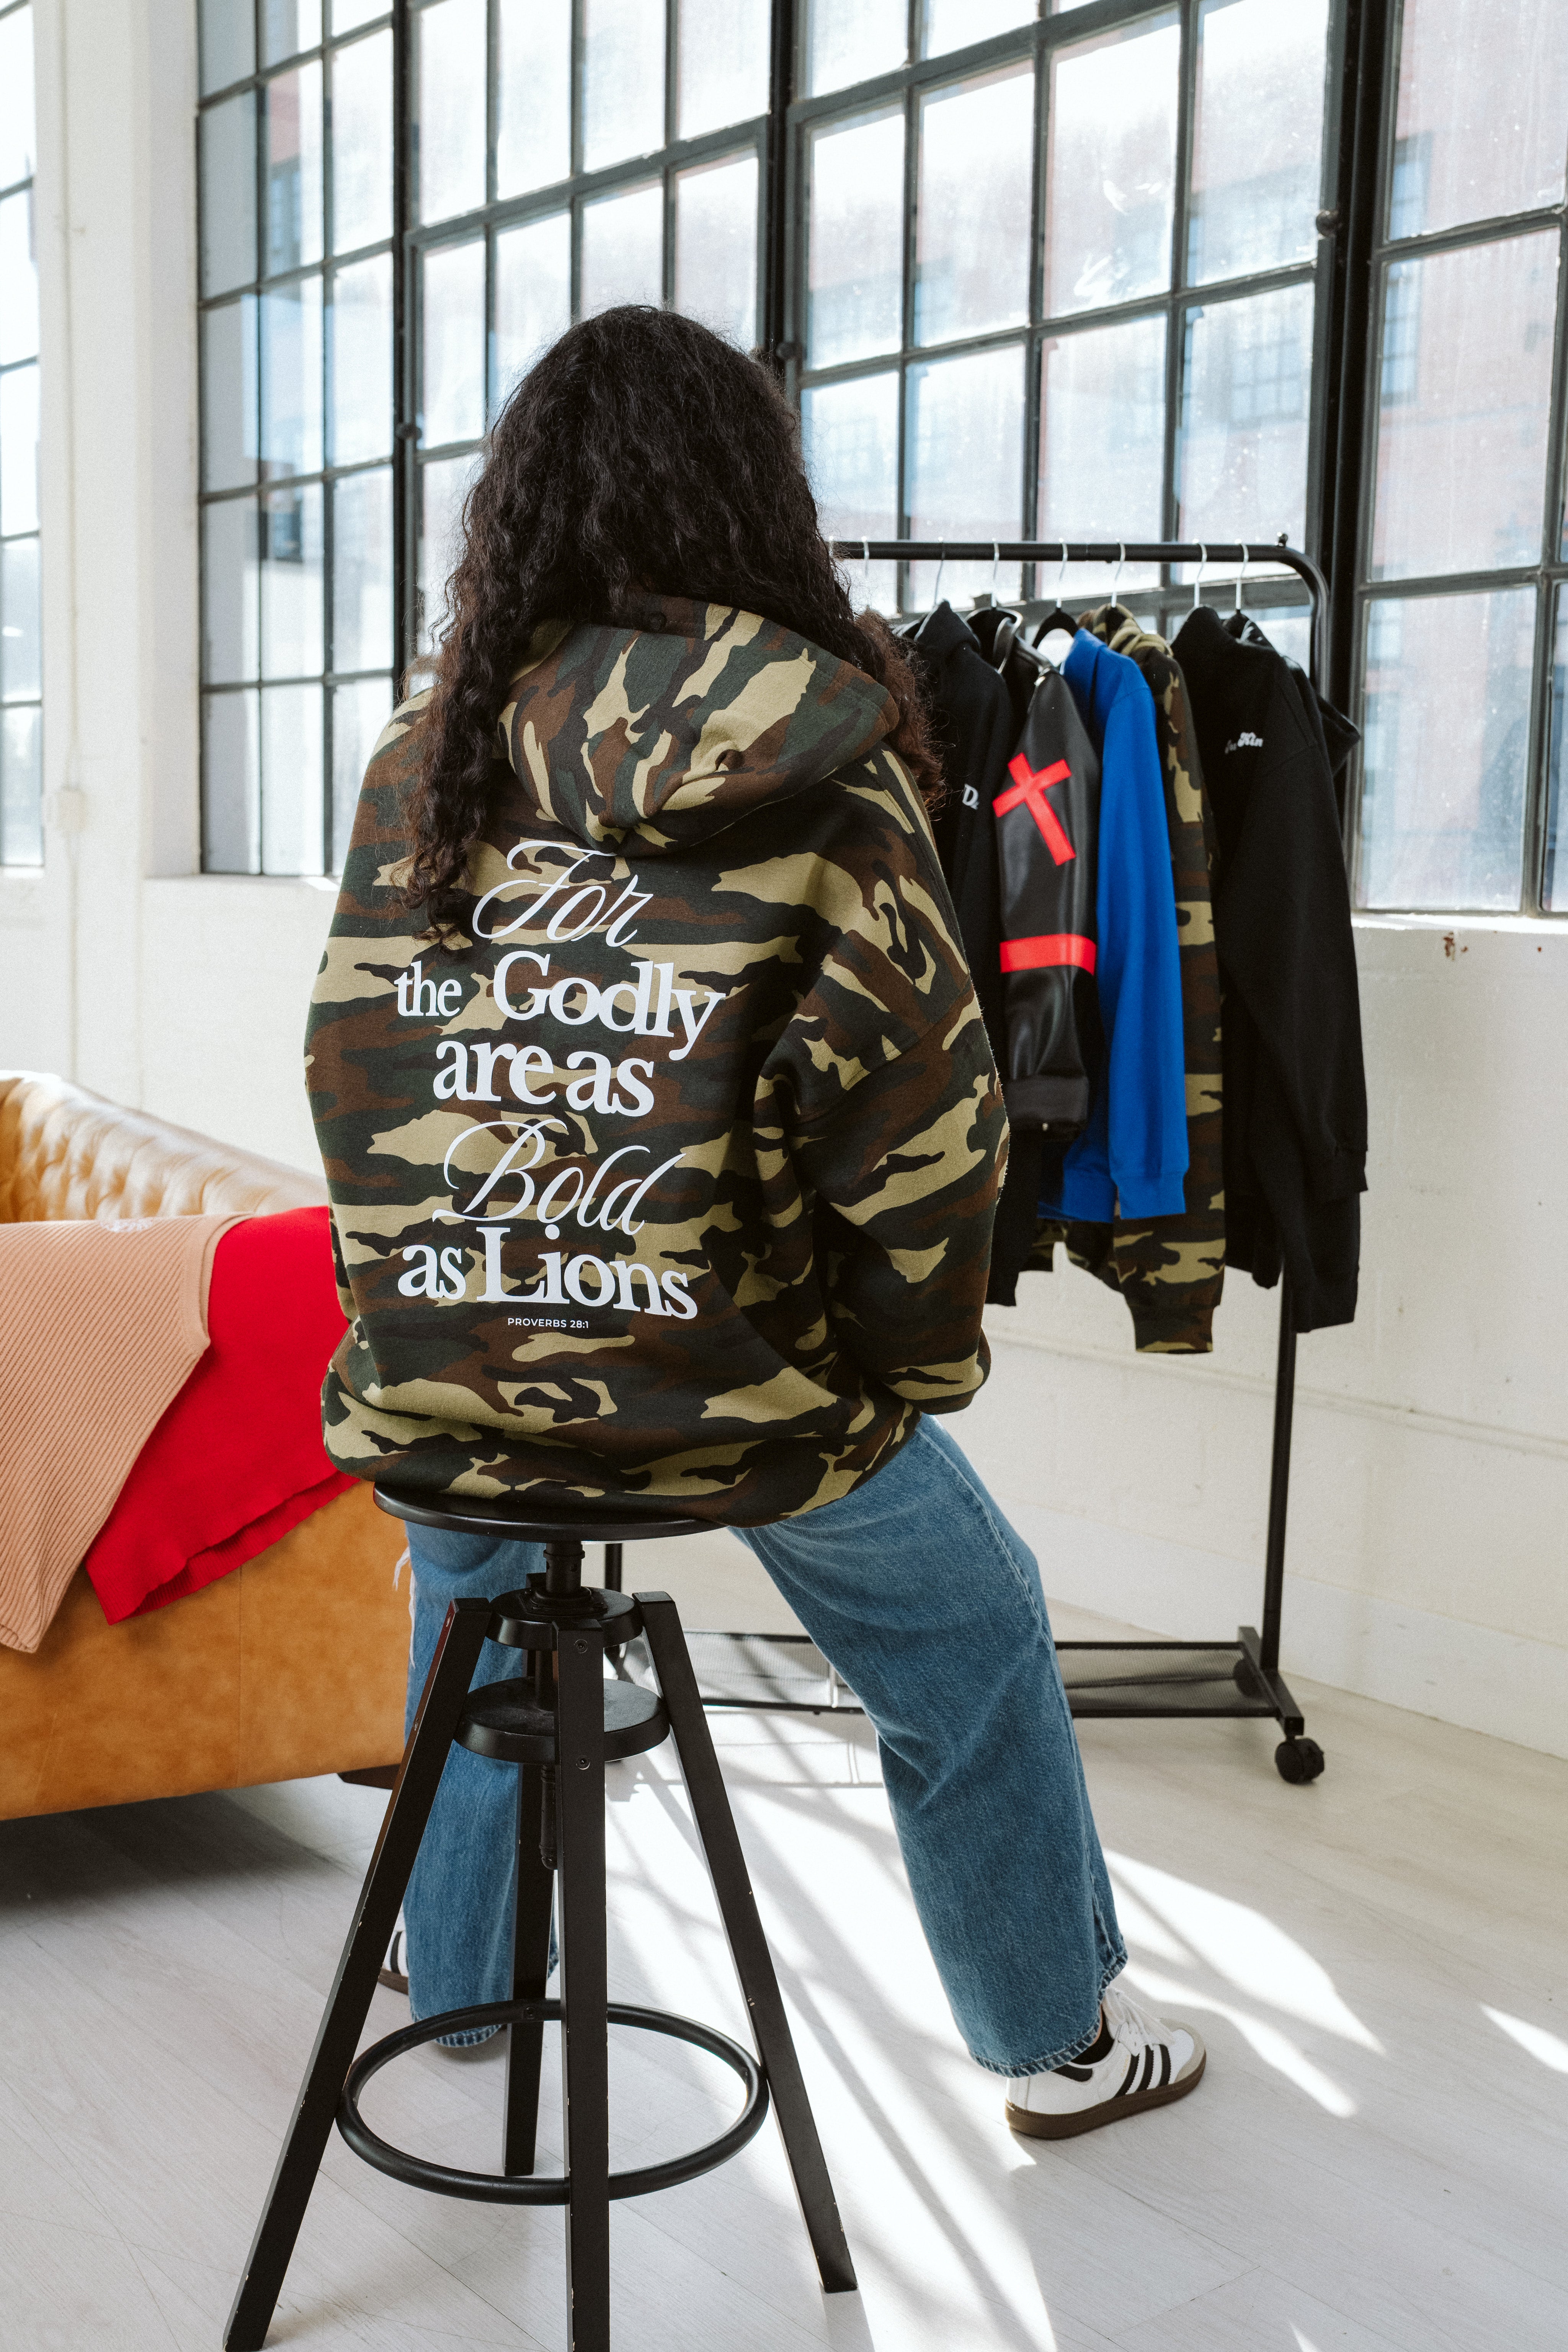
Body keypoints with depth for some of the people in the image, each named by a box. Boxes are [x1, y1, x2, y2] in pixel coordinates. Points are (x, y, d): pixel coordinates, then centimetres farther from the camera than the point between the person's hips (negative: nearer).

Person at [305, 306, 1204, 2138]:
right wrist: (917, 1368, 2)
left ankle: (459, 1981, 50)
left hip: (435, 1376, 4)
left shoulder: (422, 753, 1)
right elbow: (918, 1114, -13)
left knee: (470, 1572, 36)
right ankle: (1058, 2038, 38)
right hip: (727, 1386, -3)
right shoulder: (824, 767, -9)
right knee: (974, 1641, 22)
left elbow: (351, 1076, 5)